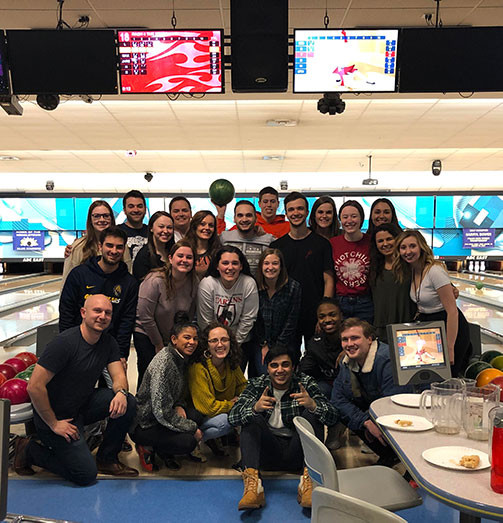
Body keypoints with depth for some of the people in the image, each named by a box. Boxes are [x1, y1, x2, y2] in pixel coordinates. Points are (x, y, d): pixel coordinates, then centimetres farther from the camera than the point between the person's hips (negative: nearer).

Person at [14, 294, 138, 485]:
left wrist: (121, 392, -29)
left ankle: (106, 459, 5)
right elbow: (34, 387, -26)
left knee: (127, 403, -15)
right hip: (57, 415, -7)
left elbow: (119, 376, -4)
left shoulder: (108, 343, -2)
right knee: (86, 474, -8)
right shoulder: (64, 343, -25)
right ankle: (29, 450, 11)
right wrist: (53, 424, -19)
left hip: (83, 405, 7)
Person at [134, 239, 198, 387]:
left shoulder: (193, 282, -7)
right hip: (146, 334, -4)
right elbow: (145, 317, -18)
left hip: (174, 337, 4)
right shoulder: (155, 281, -23)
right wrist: (159, 344, -9)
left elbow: (189, 315, 5)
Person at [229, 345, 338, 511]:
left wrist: (312, 405, -36)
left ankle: (308, 479, -32)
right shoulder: (257, 385, 0)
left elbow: (333, 416, -13)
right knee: (250, 416, -20)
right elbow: (232, 416, -13)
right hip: (267, 451, 1)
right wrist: (255, 408, -35)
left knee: (312, 414, -19)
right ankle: (253, 484, -35)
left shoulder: (306, 383, -1)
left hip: (296, 453, 0)